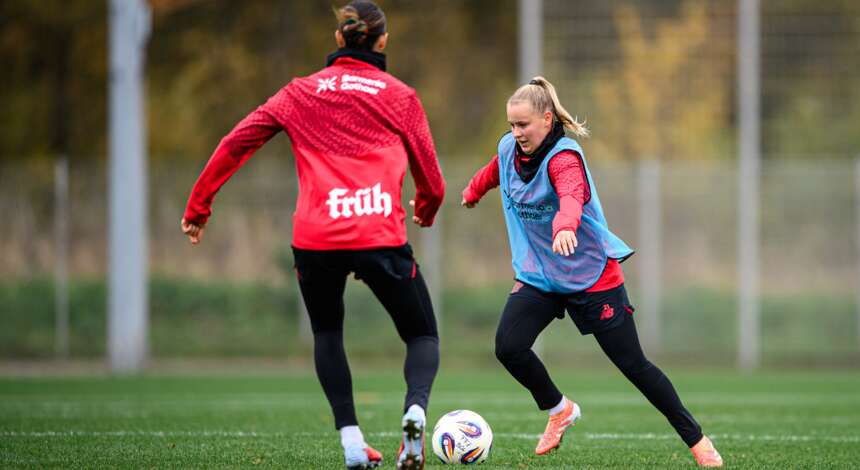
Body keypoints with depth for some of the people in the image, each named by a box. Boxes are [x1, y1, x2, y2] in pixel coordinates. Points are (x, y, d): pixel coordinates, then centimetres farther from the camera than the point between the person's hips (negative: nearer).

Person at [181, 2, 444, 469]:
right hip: (381, 237, -1)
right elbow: (431, 181, 12)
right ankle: (415, 409, -19)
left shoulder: (301, 92, 13)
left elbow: (236, 142, 9)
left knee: (327, 333, 25)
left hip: (315, 238, 2)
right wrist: (426, 209, 36)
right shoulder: (399, 96, 9)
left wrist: (198, 206, 17)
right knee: (422, 336, 13)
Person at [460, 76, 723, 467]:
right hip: (537, 274, 6)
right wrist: (473, 192, 45)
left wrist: (564, 226, -66)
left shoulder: (563, 157, -22)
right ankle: (558, 410, 12)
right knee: (507, 347, -16)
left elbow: (572, 196, -44)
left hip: (591, 274, -6)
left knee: (632, 364, -3)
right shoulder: (509, 149, -1)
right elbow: (494, 173, 25)